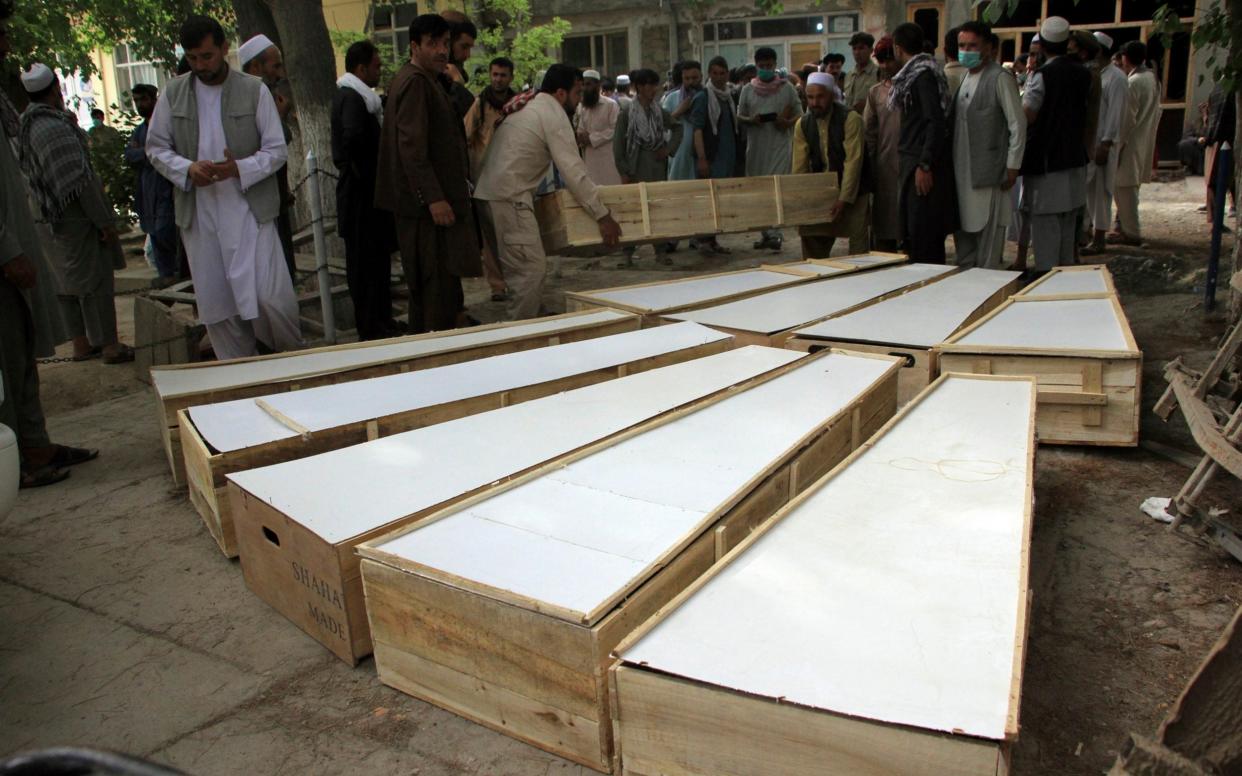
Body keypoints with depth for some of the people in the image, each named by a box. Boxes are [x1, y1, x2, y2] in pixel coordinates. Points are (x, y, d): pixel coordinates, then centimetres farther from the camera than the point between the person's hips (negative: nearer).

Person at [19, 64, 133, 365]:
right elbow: (79, 180, -22)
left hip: (53, 219, 9)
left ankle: (81, 343, 23)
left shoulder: (25, 126, 10)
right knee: (95, 280, -3)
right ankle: (110, 345, 3)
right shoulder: (56, 127, -19)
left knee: (68, 281, 14)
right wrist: (105, 220, -17)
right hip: (77, 217, -9)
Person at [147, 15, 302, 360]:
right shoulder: (173, 92, 8)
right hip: (199, 213, 3)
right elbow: (156, 147, 11)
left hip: (250, 209, -3)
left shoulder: (254, 90, 0)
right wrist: (187, 168, -10)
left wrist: (240, 169, -17)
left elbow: (277, 150, 0)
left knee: (270, 297, -8)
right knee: (216, 305, 7)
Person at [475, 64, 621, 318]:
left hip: (490, 192, 10)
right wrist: (602, 215, -11)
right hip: (509, 198, -10)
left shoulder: (525, 105, 20)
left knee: (518, 267, 14)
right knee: (532, 268, -11)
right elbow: (573, 170, -13)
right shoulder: (554, 113, -7)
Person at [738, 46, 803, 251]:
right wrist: (750, 120, -10)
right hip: (756, 145, 3)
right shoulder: (748, 90, 10)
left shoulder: (786, 88, 4)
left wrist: (788, 122, -14)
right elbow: (739, 116, 12)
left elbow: (800, 113, 7)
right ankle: (765, 232, 16)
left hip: (780, 144, -3)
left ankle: (775, 233, -16)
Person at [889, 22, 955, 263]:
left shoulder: (924, 74, -12)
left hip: (924, 167, -10)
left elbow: (936, 121, -18)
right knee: (912, 234, 13)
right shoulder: (913, 74, 16)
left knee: (923, 238, -7)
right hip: (913, 162, 10)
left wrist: (925, 166, -21)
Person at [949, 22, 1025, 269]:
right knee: (963, 230, 14)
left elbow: (1018, 124, -9)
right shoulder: (965, 78, 14)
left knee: (988, 235, -3)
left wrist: (1012, 167, -11)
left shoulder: (1000, 78, -8)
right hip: (961, 171, 8)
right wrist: (949, 161, 11)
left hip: (988, 173, -8)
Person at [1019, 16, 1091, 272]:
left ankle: (1046, 274, -2)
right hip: (1075, 158, 7)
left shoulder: (1041, 76, -14)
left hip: (1046, 160, -7)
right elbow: (1085, 114, 15)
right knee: (1068, 221, 15)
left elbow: (1027, 116, -15)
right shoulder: (1083, 74, 7)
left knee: (1045, 222, -3)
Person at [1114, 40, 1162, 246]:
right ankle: (1127, 227, 25)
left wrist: (1117, 144, -14)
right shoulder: (1153, 79, 10)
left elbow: (1127, 119, -19)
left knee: (1125, 187, -4)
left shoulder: (1133, 82, -17)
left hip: (1131, 143, -9)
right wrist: (1151, 136, 20)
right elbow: (1156, 113, 14)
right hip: (1146, 142, 9)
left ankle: (1131, 233, -2)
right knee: (1131, 186, 17)